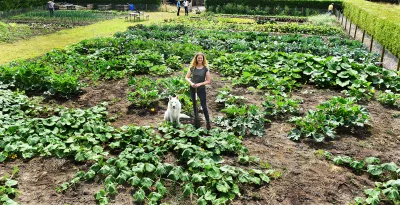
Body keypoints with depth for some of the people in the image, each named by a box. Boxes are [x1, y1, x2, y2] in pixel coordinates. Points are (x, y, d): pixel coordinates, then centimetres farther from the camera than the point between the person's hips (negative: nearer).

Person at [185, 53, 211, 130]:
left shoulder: (205, 69, -7)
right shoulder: (192, 68, -1)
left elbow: (208, 81, -8)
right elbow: (187, 77, 2)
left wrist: (200, 84, -19)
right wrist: (191, 83, -17)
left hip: (201, 89, -3)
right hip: (192, 88, 3)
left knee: (204, 105, -5)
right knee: (194, 104, 15)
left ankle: (208, 122, 1)